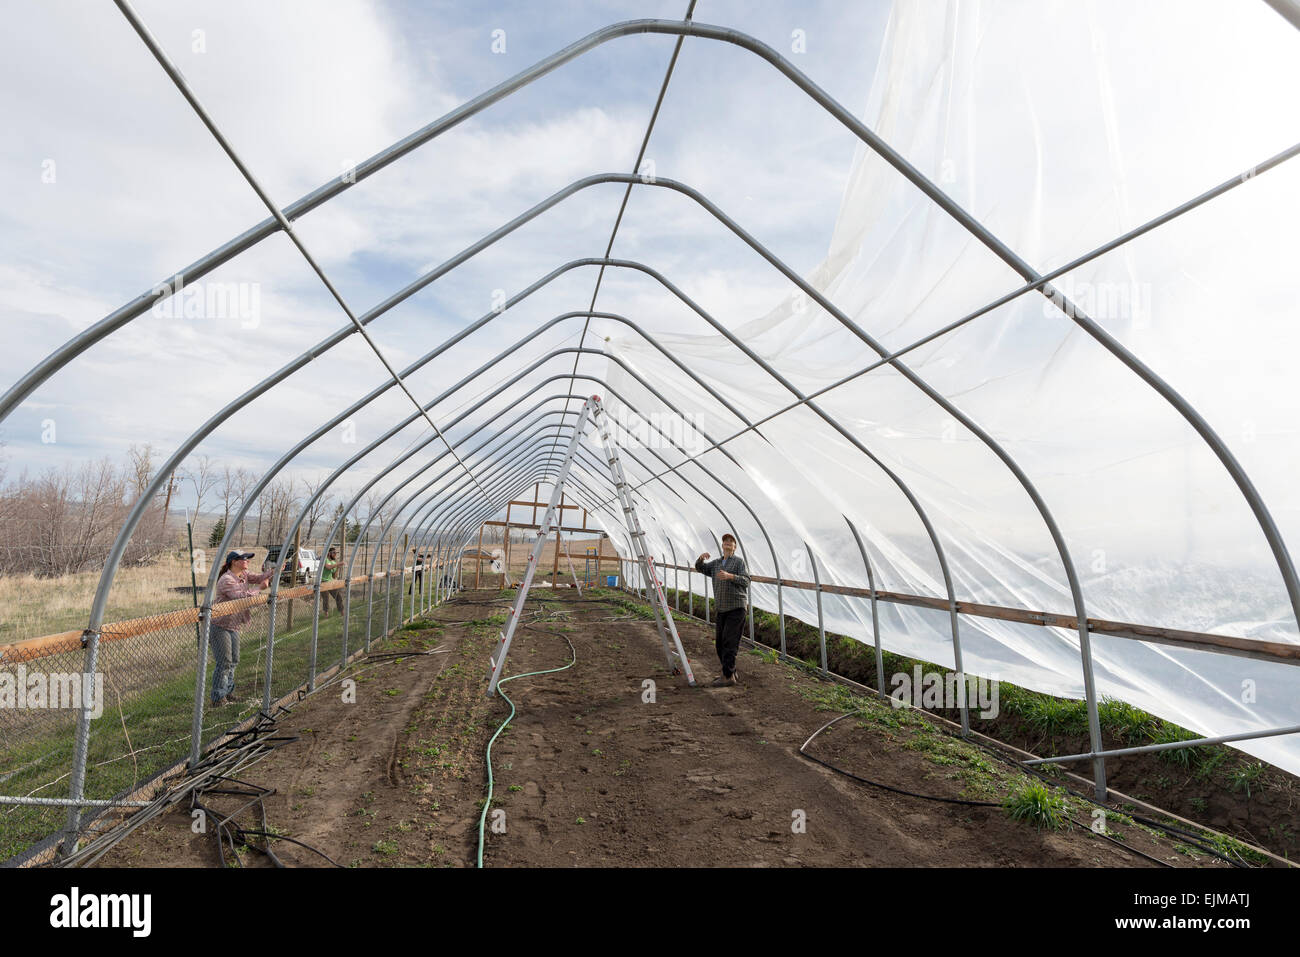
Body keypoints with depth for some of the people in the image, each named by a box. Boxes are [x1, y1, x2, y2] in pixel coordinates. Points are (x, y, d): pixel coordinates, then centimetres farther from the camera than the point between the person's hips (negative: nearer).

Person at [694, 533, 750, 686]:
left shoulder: (739, 561, -1)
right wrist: (701, 558, -7)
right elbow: (699, 568, 15)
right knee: (720, 643, 8)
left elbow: (746, 581, -11)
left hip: (736, 607, -7)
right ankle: (732, 674, 17)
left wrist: (730, 576, -28)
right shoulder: (716, 563, 18)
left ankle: (728, 676, -9)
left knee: (729, 642, -11)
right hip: (721, 608, 7)